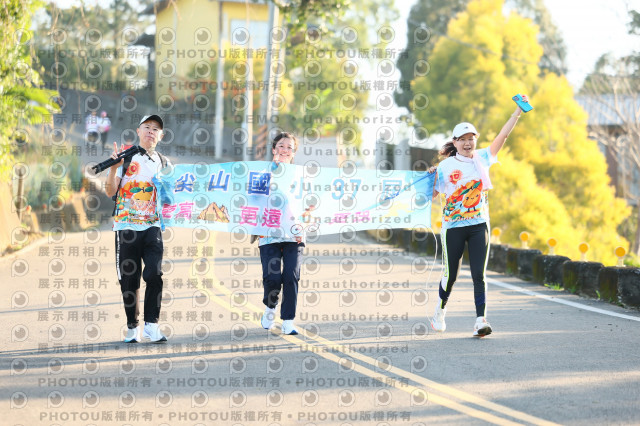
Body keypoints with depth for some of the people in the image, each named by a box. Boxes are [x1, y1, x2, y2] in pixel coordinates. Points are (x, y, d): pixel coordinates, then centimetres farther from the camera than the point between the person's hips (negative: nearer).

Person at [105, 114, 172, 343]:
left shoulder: (164, 163, 13)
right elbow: (110, 192, -3)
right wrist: (114, 168, -16)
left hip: (152, 226, 2)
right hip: (126, 226, -1)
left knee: (154, 274, -14)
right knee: (129, 279, 3)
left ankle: (151, 324, -5)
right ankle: (132, 326, 16)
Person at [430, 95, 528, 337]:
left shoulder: (482, 158, 4)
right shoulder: (445, 166, -2)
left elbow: (502, 136, -4)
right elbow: (432, 194, 2)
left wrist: (518, 112, -11)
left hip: (479, 225, 1)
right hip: (453, 227, -1)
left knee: (478, 274, -7)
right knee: (451, 275, 7)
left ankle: (480, 321, -9)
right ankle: (440, 310, 33)